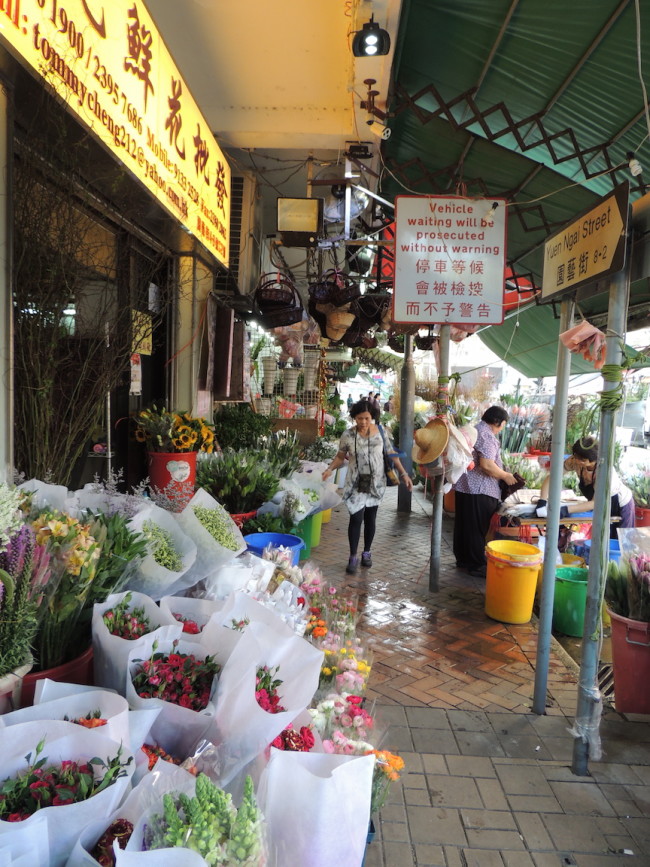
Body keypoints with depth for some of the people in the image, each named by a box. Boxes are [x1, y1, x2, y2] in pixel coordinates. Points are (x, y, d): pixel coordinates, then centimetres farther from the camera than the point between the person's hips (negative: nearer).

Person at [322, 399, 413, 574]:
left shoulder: (380, 432, -4)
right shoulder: (348, 435, -8)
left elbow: (391, 454, 3)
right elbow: (340, 456, 1)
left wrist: (404, 474, -2)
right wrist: (330, 469, -16)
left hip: (375, 483, 2)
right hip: (356, 484, -2)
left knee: (370, 518, 12)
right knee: (356, 519, -6)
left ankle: (367, 552, 29)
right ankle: (353, 557, 6)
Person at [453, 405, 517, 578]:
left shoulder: (475, 430, 16)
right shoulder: (487, 436, -16)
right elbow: (487, 465, -25)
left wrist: (502, 474, 26)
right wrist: (506, 476, -11)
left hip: (465, 486, 10)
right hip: (479, 491, -10)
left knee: (464, 526, 16)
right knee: (477, 529, -2)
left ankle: (463, 559, 26)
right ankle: (477, 565, 6)